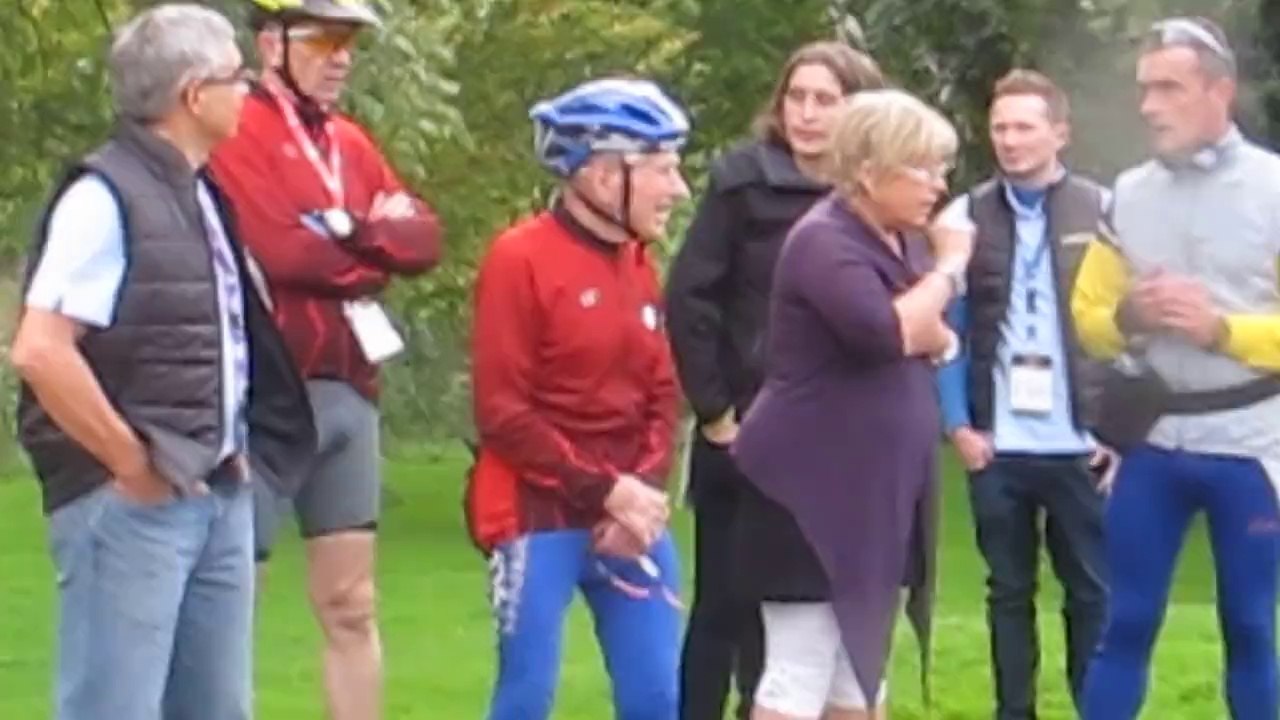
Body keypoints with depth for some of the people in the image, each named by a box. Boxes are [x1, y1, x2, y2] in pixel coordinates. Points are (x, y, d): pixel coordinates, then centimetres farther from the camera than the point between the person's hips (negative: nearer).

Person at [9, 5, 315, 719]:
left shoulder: (202, 196, 14)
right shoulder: (106, 195, -13)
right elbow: (39, 352, -21)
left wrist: (238, 449, 10)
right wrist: (130, 465, -16)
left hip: (219, 496, 9)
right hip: (132, 502, -9)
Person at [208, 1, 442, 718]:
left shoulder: (351, 142, 17)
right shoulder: (238, 133, -8)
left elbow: (426, 239, 10)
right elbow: (280, 250, -19)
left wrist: (349, 232, -9)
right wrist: (374, 252, -2)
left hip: (349, 390, 8)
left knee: (351, 606, 10)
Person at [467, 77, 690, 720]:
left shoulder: (637, 263, 9)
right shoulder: (520, 258, -12)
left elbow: (660, 395, 11)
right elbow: (503, 413, -14)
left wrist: (645, 490, -6)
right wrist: (605, 489, -15)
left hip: (628, 517, 6)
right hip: (538, 517, -6)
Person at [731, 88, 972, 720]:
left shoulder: (900, 241, 12)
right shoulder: (825, 242, -16)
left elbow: (936, 340, 10)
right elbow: (887, 334, -29)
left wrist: (933, 332, -13)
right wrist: (948, 269, -14)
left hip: (873, 491, 10)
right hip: (813, 493, -10)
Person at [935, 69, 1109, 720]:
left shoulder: (1104, 212, 0)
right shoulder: (966, 216, 3)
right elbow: (946, 329, 5)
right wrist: (957, 425, -2)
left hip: (1081, 445, -1)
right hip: (997, 447, 1)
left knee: (1092, 592, 5)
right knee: (1009, 591, 9)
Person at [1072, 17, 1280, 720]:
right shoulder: (1127, 194, 6)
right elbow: (1087, 315, 12)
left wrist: (1219, 327, -19)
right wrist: (1128, 316, -9)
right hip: (1154, 440, 3)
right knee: (1126, 623, 6)